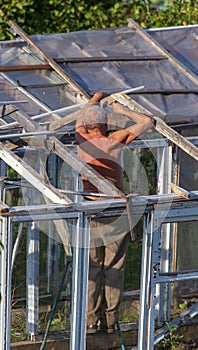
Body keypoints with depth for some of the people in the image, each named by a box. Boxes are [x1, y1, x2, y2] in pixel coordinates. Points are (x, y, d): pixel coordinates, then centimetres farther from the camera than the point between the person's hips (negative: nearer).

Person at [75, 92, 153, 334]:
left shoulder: (82, 141, 3)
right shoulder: (115, 141, -5)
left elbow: (80, 119, 26)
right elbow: (146, 122, 3)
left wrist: (94, 100, 43)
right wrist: (122, 110, 15)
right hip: (116, 214, -2)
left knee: (92, 268, 6)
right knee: (114, 268, 3)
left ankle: (91, 320, 3)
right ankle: (111, 320, 3)